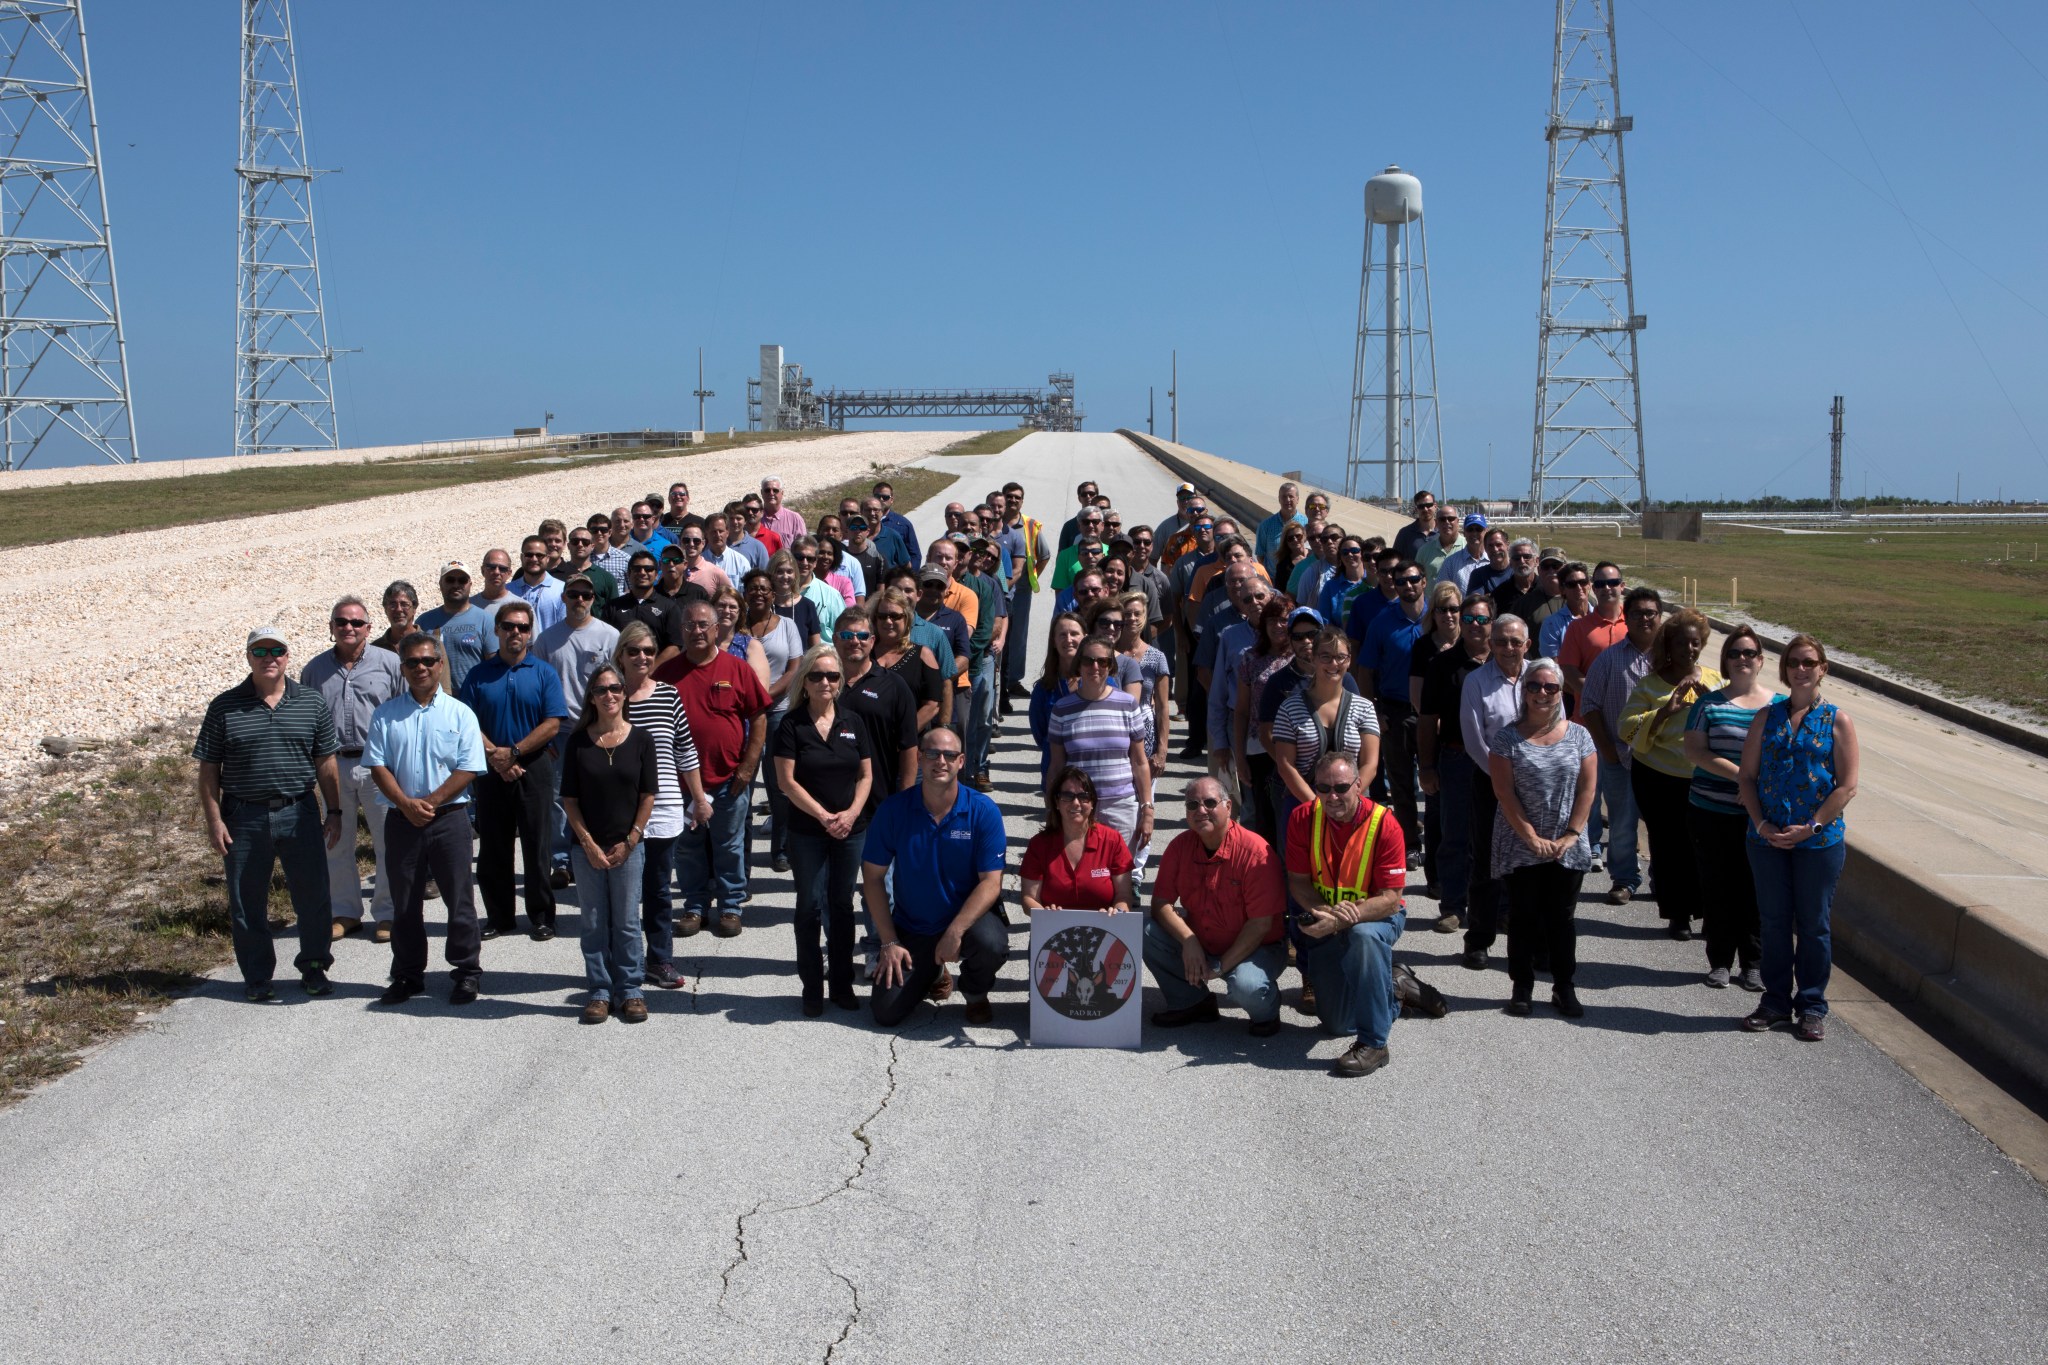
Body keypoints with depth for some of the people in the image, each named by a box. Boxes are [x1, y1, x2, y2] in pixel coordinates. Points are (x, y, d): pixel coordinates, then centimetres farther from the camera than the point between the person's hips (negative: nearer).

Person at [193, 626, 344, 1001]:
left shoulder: (310, 703, 5)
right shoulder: (225, 707, 1)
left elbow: (325, 762, 9)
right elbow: (208, 770, 2)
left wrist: (334, 812, 6)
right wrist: (214, 820, -5)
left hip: (300, 813, 1)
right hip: (244, 818, -1)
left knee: (313, 896, 4)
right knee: (247, 903, 7)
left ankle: (313, 968, 21)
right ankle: (257, 977, 20)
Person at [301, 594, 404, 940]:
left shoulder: (390, 663, 0)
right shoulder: (315, 669, 9)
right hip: (333, 765, 3)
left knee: (388, 842, 1)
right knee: (335, 844, 11)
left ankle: (387, 914, 11)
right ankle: (344, 912, 24)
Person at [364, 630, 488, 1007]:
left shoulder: (460, 714, 1)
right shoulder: (385, 714, 6)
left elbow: (468, 770, -5)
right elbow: (378, 766, 0)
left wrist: (430, 802, -14)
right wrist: (406, 804, -13)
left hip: (449, 818, -2)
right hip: (401, 819, 2)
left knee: (459, 898, 1)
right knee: (404, 902, 9)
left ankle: (466, 972, 12)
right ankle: (408, 975, 20)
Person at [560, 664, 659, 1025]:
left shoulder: (640, 739, -1)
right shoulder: (579, 741, 0)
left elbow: (648, 796, 0)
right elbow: (569, 798, 1)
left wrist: (629, 842, -5)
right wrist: (589, 845, -6)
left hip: (628, 846, -1)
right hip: (587, 847, 1)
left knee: (627, 922, 4)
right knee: (594, 923, 6)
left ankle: (630, 990, 15)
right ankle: (600, 991, 16)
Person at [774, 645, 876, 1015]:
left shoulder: (853, 723, 6)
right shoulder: (791, 725, -5)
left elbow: (866, 774, 6)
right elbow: (786, 780, -9)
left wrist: (852, 812, -10)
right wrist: (823, 815, -15)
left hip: (851, 830, 3)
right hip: (806, 832, -3)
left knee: (842, 905, 10)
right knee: (810, 906, 3)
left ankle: (841, 983, 19)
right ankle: (812, 988, 12)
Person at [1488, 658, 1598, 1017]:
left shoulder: (1578, 735, 3)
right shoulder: (1508, 738, -3)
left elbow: (1588, 788, 1)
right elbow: (1504, 792, -8)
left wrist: (1570, 836, -8)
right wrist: (1532, 838, -13)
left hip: (1567, 849, 1)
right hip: (1519, 847, -1)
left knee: (1562, 917, 8)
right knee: (1523, 917, 5)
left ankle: (1564, 987, 17)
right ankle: (1522, 987, 15)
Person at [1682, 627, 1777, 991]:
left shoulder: (1779, 705, 6)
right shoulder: (1709, 703, 3)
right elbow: (1694, 750, -6)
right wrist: (1737, 773, -16)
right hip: (1711, 813, 0)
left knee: (1755, 890, 4)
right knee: (1717, 889, 6)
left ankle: (1753, 962, 17)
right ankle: (1720, 961, 18)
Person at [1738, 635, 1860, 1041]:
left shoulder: (1837, 721, -2)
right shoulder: (1767, 717, 6)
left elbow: (1847, 785, -6)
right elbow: (1748, 775, 4)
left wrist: (1811, 827, -13)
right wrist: (1762, 824, -8)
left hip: (1819, 841, -2)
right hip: (1768, 839, 2)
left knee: (1813, 925, 7)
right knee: (1774, 922, 10)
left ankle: (1812, 1007, 19)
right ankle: (1775, 1001, 23)